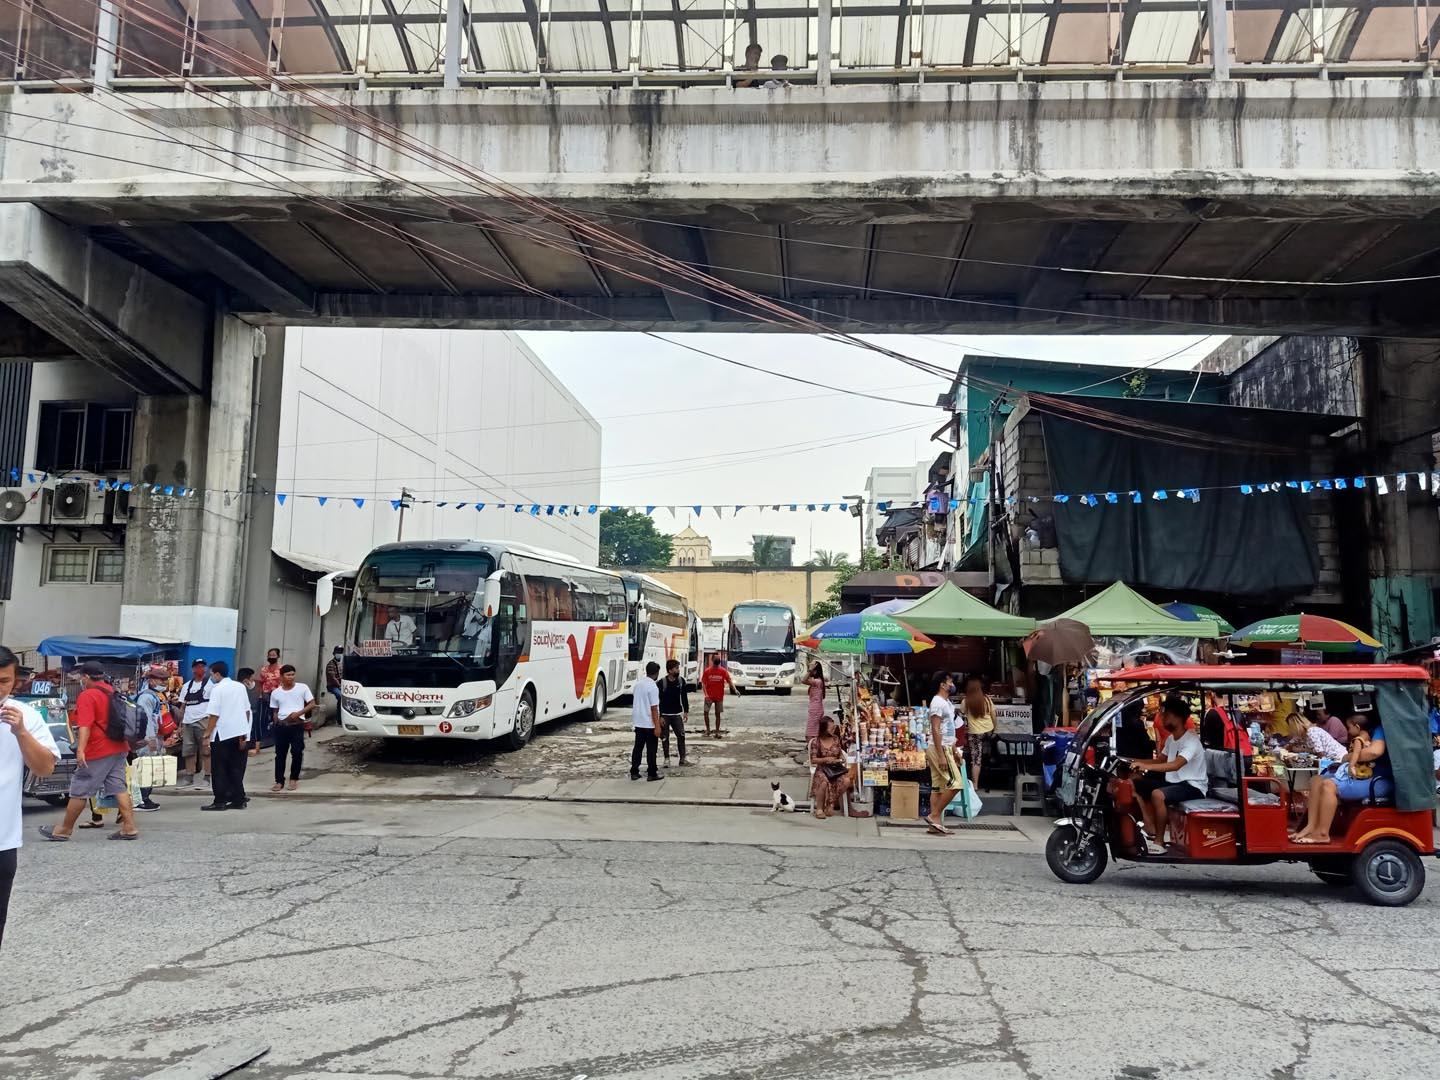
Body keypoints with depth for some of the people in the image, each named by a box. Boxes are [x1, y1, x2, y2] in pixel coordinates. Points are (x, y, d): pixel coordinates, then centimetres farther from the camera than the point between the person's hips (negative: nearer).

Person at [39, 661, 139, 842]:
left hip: (98, 752, -8)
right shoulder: (113, 692, 12)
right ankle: (129, 827, -1)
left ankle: (64, 830, 16)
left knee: (79, 790, 5)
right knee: (119, 787, 5)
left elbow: (85, 726, -24)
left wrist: (80, 749, -30)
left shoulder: (87, 696, -12)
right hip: (119, 749, 8)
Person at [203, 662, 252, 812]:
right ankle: (238, 800, 9)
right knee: (237, 768, 10)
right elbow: (247, 710, 11)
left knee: (220, 770, 2)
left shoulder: (217, 689, -8)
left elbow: (214, 714, -13)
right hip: (241, 732, 6)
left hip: (222, 734, -6)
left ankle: (220, 801, 1)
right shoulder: (240, 687, 10)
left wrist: (208, 733, -8)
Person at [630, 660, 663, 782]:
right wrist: (657, 726, -14)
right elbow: (654, 708, -19)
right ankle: (652, 774, 10)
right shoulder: (653, 687, -19)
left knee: (638, 747, 12)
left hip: (638, 722, 7)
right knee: (651, 749, 4)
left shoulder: (638, 683, 5)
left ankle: (634, 772, 15)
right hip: (649, 723, -7)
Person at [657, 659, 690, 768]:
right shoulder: (662, 683, -13)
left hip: (677, 714, 3)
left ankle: (683, 758, 11)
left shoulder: (681, 681, -1)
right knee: (665, 738, 4)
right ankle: (667, 759, 15)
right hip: (665, 714, -3)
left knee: (681, 735, 1)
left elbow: (684, 697, 8)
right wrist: (660, 716, -14)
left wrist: (686, 711, 5)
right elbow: (658, 700, -11)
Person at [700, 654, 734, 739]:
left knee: (717, 714, 5)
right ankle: (707, 730, 10)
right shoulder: (707, 671, -3)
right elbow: (703, 683, -4)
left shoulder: (723, 671, -2)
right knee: (706, 712, -7)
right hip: (709, 696, -1)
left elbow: (729, 681, -7)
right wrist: (706, 694, -17)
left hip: (719, 697, 1)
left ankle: (717, 732, 12)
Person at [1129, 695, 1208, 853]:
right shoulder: (1171, 739, 10)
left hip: (1193, 786, -10)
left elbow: (1175, 765, -35)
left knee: (1157, 794, -34)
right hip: (1174, 782, 10)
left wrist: (1146, 766, -45)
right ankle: (1151, 832, -2)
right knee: (1137, 785, -1)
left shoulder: (1191, 741, -20)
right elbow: (1162, 761, 21)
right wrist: (1139, 762, 4)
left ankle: (1159, 842, -20)